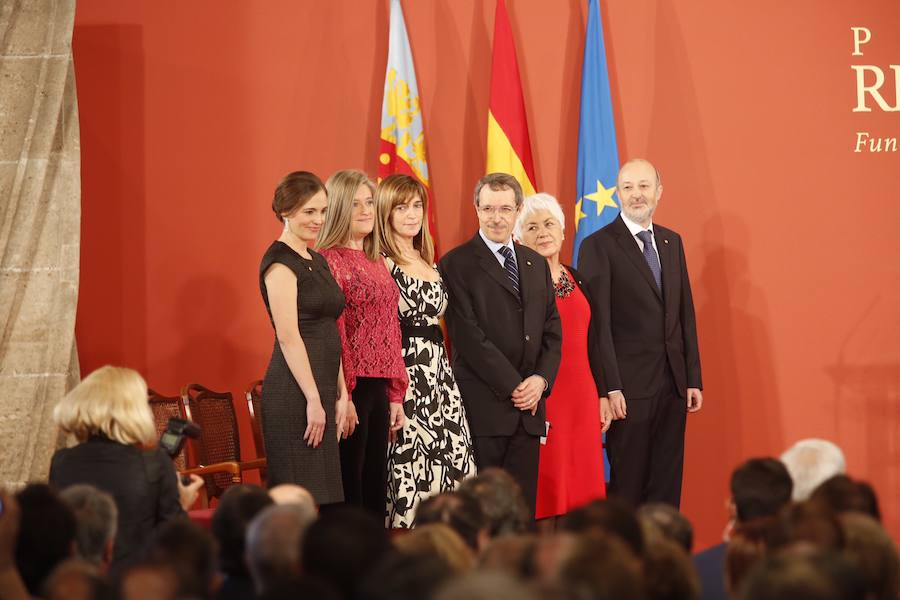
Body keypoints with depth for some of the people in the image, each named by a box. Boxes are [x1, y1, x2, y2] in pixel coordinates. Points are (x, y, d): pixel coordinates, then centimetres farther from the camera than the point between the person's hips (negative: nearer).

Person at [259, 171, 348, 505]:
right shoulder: (280, 261, -9)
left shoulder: (316, 261, 18)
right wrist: (314, 400, -18)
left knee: (324, 494, 9)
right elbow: (288, 337, -16)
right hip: (295, 395, -9)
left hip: (319, 392, 9)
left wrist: (340, 395, 12)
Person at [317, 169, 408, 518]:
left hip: (379, 388, 8)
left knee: (376, 488, 9)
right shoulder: (329, 260, -8)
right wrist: (343, 395, -17)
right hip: (351, 387, -8)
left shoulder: (376, 262, 16)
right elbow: (333, 331, -14)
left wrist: (396, 395, 13)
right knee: (349, 489, -3)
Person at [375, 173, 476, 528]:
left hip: (439, 375, 8)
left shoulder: (430, 263, 17)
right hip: (405, 375, -7)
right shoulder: (380, 263, -7)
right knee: (410, 470, -10)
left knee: (452, 475, 2)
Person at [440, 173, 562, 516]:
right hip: (483, 406, -6)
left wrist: (541, 379, -3)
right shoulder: (457, 264, -3)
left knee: (522, 506, 5)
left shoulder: (537, 264, 17)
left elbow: (552, 329, 15)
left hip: (528, 407, 6)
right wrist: (512, 386, -11)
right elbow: (468, 335, -10)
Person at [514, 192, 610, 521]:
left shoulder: (575, 278, 13)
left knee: (582, 487, 7)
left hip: (582, 396, 6)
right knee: (547, 491, -3)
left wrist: (602, 394, 13)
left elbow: (591, 342, 16)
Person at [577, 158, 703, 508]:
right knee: (627, 484, 0)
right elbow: (599, 323, -10)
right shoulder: (599, 246, -6)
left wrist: (693, 378, 9)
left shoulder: (672, 242, 14)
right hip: (629, 387, -6)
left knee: (667, 485, 8)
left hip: (673, 385, 6)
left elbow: (685, 314, 14)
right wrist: (610, 388, -15)